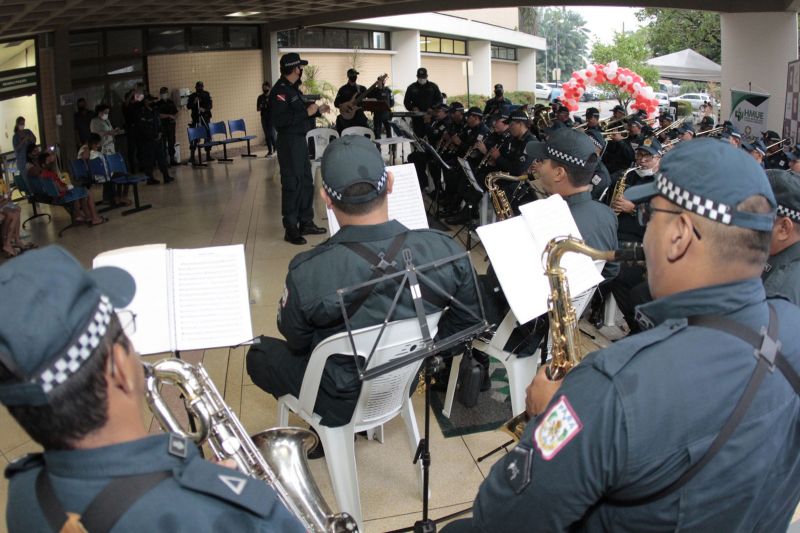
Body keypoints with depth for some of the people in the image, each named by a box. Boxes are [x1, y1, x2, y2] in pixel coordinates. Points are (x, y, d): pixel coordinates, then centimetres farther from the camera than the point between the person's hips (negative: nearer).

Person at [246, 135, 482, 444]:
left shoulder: (307, 274, -34)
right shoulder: (446, 250, -25)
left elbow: (296, 340, -12)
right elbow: (469, 318, -6)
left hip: (341, 403, -4)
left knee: (259, 354, 22)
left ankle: (329, 434, 25)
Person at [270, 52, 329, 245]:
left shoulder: (293, 88, 15)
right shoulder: (280, 90, -15)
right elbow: (279, 119, -25)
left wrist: (317, 111, 12)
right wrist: (306, 112, -22)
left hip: (300, 140, 10)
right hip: (288, 142, -10)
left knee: (306, 183, 14)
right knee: (292, 185, -6)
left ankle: (306, 222, 24)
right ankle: (291, 229, 1)